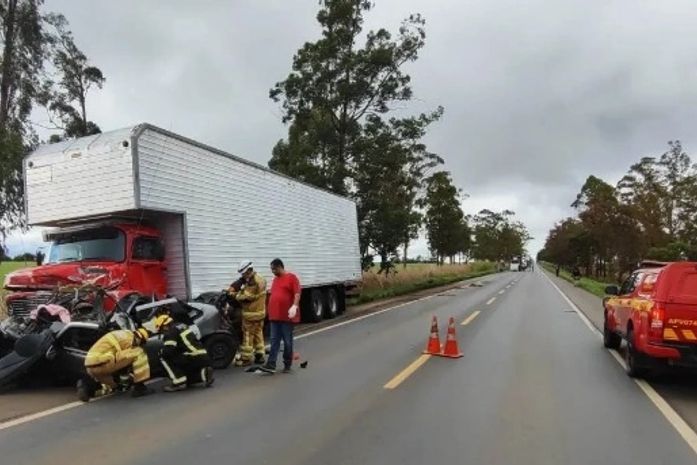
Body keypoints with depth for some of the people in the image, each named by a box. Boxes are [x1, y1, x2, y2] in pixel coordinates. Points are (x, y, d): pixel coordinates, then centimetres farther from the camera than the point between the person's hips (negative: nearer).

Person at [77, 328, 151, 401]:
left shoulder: (121, 335, 26)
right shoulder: (130, 337, -4)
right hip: (101, 364, -10)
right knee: (139, 353, -10)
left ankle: (88, 386, 10)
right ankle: (139, 387, -7)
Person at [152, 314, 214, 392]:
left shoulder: (170, 332, -5)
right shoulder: (182, 326, 22)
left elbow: (168, 351, -14)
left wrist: (161, 352, 9)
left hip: (193, 359, -9)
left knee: (164, 358, 0)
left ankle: (179, 382, -6)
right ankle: (203, 373, 7)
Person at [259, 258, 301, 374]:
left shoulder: (291, 277, -6)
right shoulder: (275, 279, 16)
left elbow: (297, 293, -15)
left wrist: (294, 306, -28)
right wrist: (270, 311, 22)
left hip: (287, 316, -6)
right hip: (274, 316, 7)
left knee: (287, 341, 4)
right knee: (274, 341, 3)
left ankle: (287, 365, 14)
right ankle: (271, 365, 1)